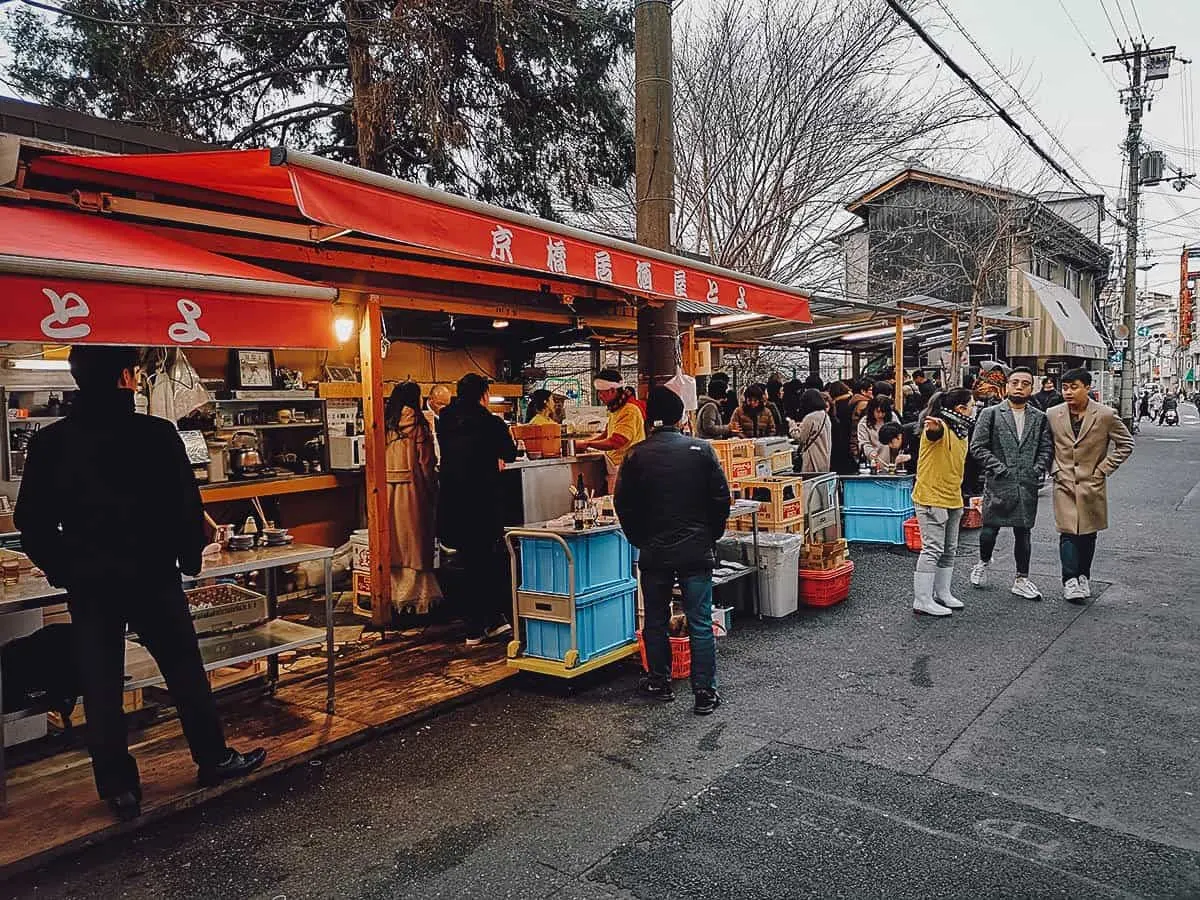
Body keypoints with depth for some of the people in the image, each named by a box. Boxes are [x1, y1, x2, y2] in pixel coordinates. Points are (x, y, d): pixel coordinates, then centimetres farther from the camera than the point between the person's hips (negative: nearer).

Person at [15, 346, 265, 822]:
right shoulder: (157, 434, -14)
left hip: (87, 585, 3)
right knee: (185, 673, 12)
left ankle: (119, 788, 21)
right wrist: (191, 557, 5)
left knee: (101, 687, 12)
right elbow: (187, 506, -10)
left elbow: (32, 521, 1)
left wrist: (60, 569, 14)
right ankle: (214, 759, 25)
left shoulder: (49, 443, -4)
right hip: (154, 578, -2)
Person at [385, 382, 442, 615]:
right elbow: (426, 463, -8)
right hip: (412, 489, -5)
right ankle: (416, 597, 7)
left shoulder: (386, 425, 5)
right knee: (415, 541, 3)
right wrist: (432, 491, 0)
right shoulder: (417, 425, -9)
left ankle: (393, 595, 18)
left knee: (394, 543, 11)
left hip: (388, 489, 5)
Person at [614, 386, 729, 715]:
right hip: (697, 550, -1)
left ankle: (659, 682, 28)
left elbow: (623, 504, 0)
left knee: (655, 621, 16)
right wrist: (711, 536, 10)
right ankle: (705, 693, 10)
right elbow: (721, 498, -3)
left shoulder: (636, 455, -3)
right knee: (700, 624, 5)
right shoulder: (701, 450, -5)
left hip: (654, 552, 1)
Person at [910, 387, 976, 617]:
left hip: (953, 499, 9)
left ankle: (942, 592, 28)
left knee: (949, 549, 16)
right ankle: (922, 600, -1)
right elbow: (933, 432, -43)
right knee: (933, 549, -7)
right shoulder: (938, 426, -17)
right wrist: (933, 427, -67)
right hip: (931, 497, -9)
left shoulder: (962, 431, 11)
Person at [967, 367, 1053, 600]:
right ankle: (983, 563, 31)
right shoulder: (990, 414, 2)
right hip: (998, 484, -2)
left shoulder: (1040, 418, 12)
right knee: (990, 529, 2)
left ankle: (1021, 580, 18)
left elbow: (1047, 448, 12)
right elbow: (978, 446, -2)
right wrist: (998, 468, -10)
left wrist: (1039, 469, -4)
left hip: (1027, 485, 3)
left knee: (1023, 532, 8)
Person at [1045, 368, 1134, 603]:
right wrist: (1055, 469, 4)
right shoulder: (1053, 415, 0)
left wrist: (1104, 469, -3)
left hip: (1092, 484, 0)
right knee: (1068, 533, -6)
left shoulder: (1105, 415, -5)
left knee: (1088, 534, 10)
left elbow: (1126, 444, 4)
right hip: (1064, 484, 0)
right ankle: (1070, 581, 0)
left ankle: (1083, 577, 26)